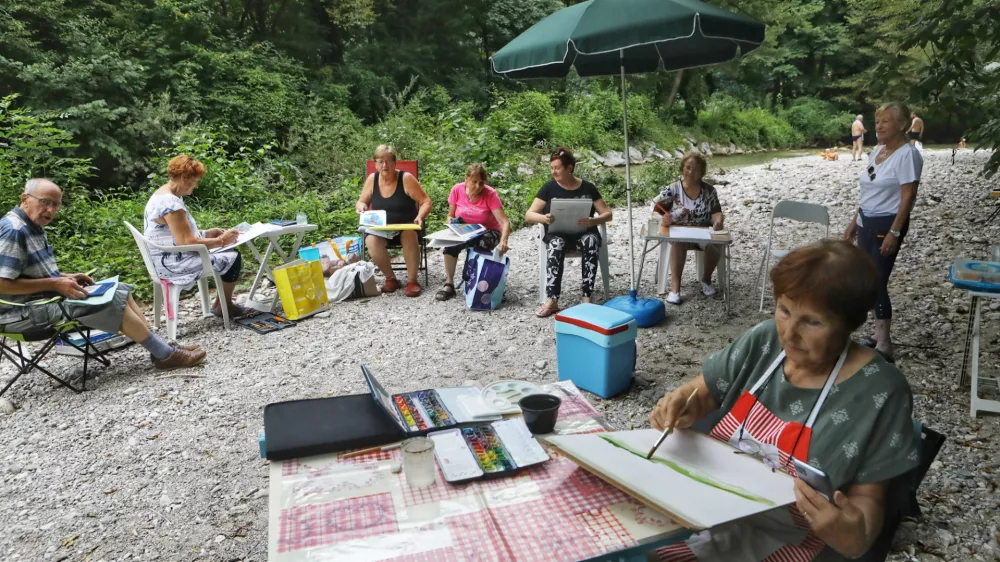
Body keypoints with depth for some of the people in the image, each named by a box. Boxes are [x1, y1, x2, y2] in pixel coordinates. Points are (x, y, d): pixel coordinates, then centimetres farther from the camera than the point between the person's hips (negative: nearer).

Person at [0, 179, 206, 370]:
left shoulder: (33, 227, 12)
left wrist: (66, 277, 3)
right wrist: (54, 284, -22)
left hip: (45, 298, 10)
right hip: (23, 312, -10)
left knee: (119, 290, 2)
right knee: (110, 300, -20)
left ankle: (162, 348, -4)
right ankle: (165, 355, -14)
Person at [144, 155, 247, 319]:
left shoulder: (163, 195, 10)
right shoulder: (171, 203, -24)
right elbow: (187, 242, -27)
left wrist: (207, 233, 9)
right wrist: (221, 241, -16)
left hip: (168, 259, 11)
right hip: (173, 264, -11)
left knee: (229, 252, 16)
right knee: (233, 258, -7)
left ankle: (221, 303, 20)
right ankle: (224, 306, 11)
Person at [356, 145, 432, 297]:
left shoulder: (406, 178, -11)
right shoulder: (372, 179, -1)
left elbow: (426, 202, -10)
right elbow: (361, 202, 9)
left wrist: (420, 217, -30)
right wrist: (361, 207, -16)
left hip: (406, 227, -2)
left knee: (409, 236, -38)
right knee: (371, 241, -31)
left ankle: (412, 280, -22)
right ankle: (390, 278, -10)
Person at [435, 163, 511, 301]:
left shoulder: (490, 194, -18)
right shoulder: (457, 190, -10)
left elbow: (505, 222, -25)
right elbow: (450, 216, 4)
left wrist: (503, 241, -44)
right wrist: (452, 223, -20)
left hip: (487, 233, -2)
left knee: (481, 244, -35)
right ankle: (449, 284, -20)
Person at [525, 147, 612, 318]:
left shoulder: (588, 188, 3)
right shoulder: (549, 187, 2)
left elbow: (608, 214, 2)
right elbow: (529, 215, -2)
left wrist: (592, 221, -21)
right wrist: (543, 218, -25)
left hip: (583, 232, 1)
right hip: (557, 233, 0)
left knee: (591, 240, -35)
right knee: (556, 244, -36)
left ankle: (587, 297, -34)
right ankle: (552, 300, -41)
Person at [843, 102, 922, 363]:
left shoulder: (907, 154, -14)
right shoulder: (876, 151, 10)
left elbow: (908, 197, -18)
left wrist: (894, 233, -22)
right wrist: (854, 222, 17)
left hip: (887, 224, -8)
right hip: (867, 223, 8)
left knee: (877, 282, -9)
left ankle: (884, 347, -1)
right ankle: (879, 335, 24)